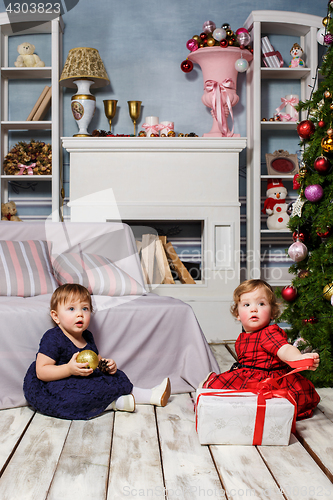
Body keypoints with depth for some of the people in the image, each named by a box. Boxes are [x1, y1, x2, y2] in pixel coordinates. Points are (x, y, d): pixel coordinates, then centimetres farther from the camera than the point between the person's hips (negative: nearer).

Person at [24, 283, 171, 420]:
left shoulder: (87, 337, 8)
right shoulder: (52, 338, -18)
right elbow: (41, 372, -23)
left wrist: (107, 365, -1)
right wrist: (69, 369, -36)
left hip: (83, 382, 8)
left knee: (118, 379, 2)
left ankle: (153, 396, 16)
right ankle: (114, 403, -19)